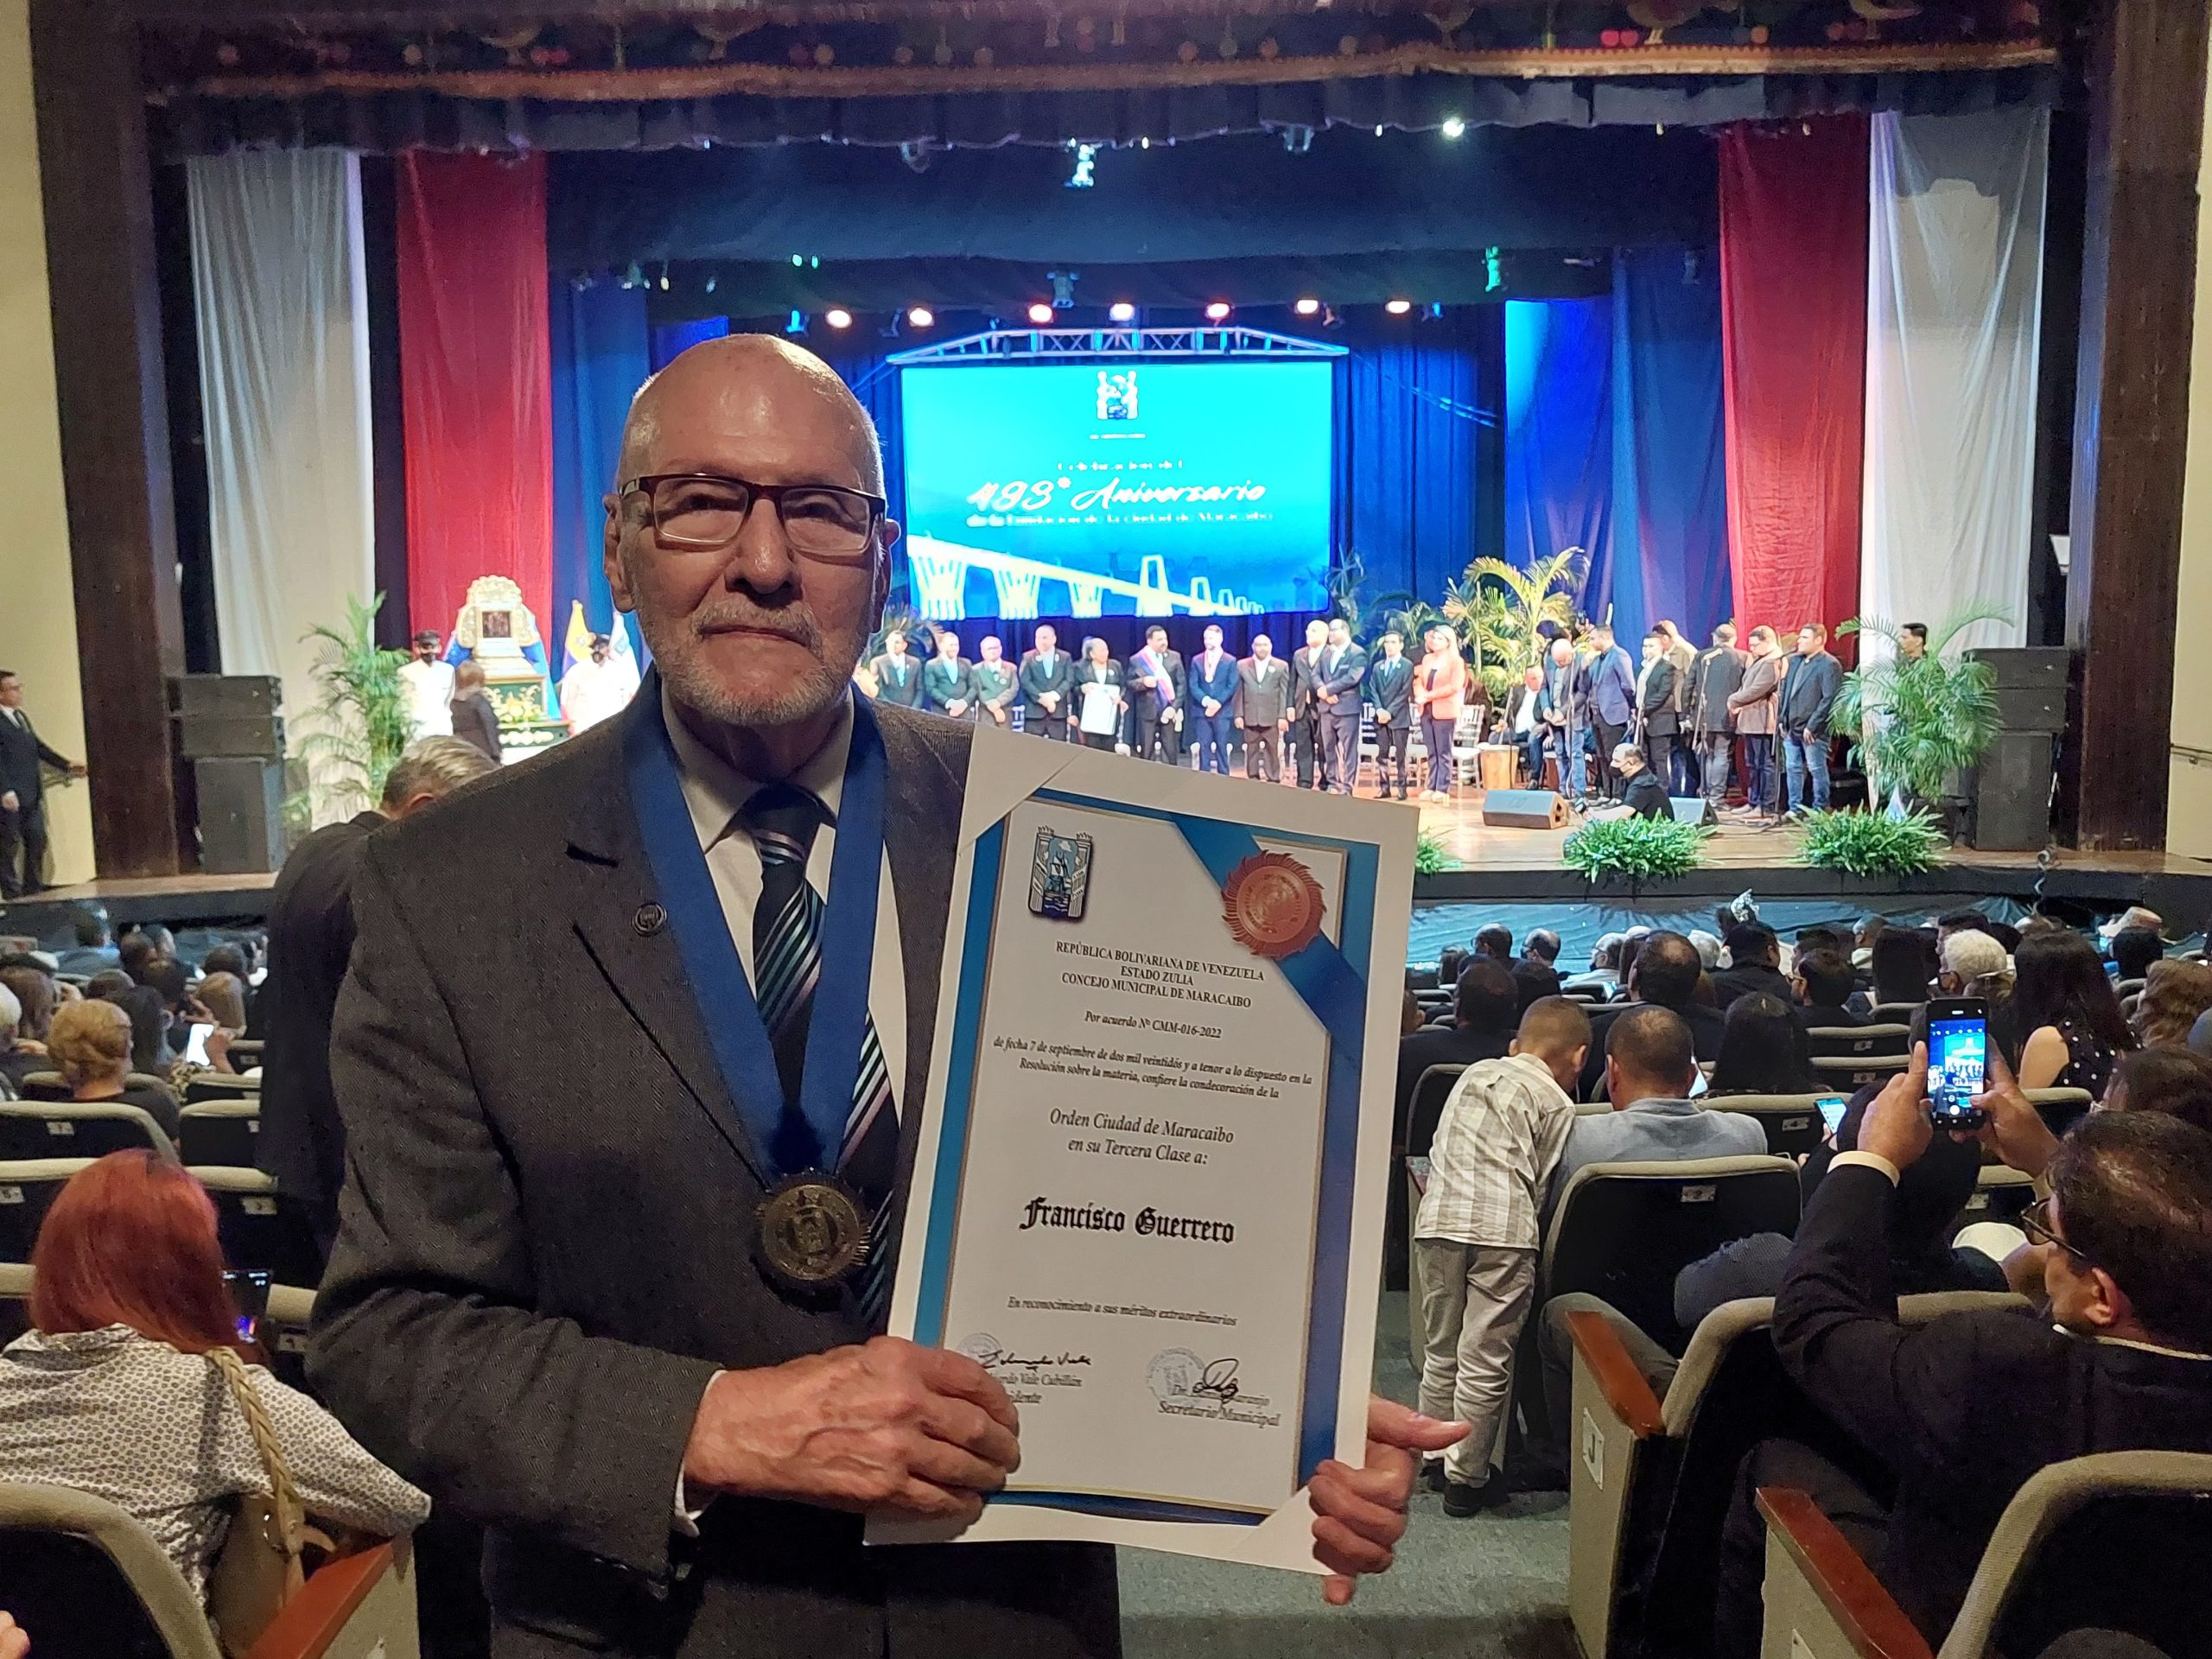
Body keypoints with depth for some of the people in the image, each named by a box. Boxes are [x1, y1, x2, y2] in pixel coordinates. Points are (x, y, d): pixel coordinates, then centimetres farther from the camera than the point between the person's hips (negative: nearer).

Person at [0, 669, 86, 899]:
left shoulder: (22, 717, 17)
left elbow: (40, 747, 19)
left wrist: (67, 766, 10)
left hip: (32, 796, 8)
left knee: (37, 841, 12)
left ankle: (33, 888, 22)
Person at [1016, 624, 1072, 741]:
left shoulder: (1065, 657, 11)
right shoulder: (1028, 657, 7)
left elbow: (1069, 680, 0)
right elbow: (1025, 681, -3)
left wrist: (1054, 695, -15)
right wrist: (1041, 698, -14)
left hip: (1058, 711, 1)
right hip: (1034, 711, -1)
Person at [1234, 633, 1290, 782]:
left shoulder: (1281, 666, 6)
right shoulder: (1242, 665, 9)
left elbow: (1285, 694, 2)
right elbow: (1239, 692, 7)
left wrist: (1283, 716, -6)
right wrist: (1239, 715, 0)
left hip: (1272, 718, -1)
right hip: (1250, 718, 1)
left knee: (1272, 753, 0)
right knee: (1251, 752, 4)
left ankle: (1273, 782, 4)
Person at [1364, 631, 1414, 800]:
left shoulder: (1407, 666, 1)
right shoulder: (1377, 666, 16)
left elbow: (1405, 693, -7)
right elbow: (1372, 690, 9)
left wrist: (1390, 712, -14)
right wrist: (1379, 709, -7)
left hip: (1399, 717, -5)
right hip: (1381, 717, 5)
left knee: (1399, 754, -5)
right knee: (1381, 754, 3)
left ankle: (1402, 789, -2)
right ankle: (1384, 788, 6)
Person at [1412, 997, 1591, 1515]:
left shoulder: (1474, 1074, 21)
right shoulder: (1556, 1103, 6)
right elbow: (1542, 1184, 3)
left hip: (1439, 1219, 5)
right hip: (1503, 1229, -5)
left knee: (1440, 1350, 17)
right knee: (1485, 1359, 4)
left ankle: (1436, 1459, 28)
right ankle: (1466, 1478, 11)